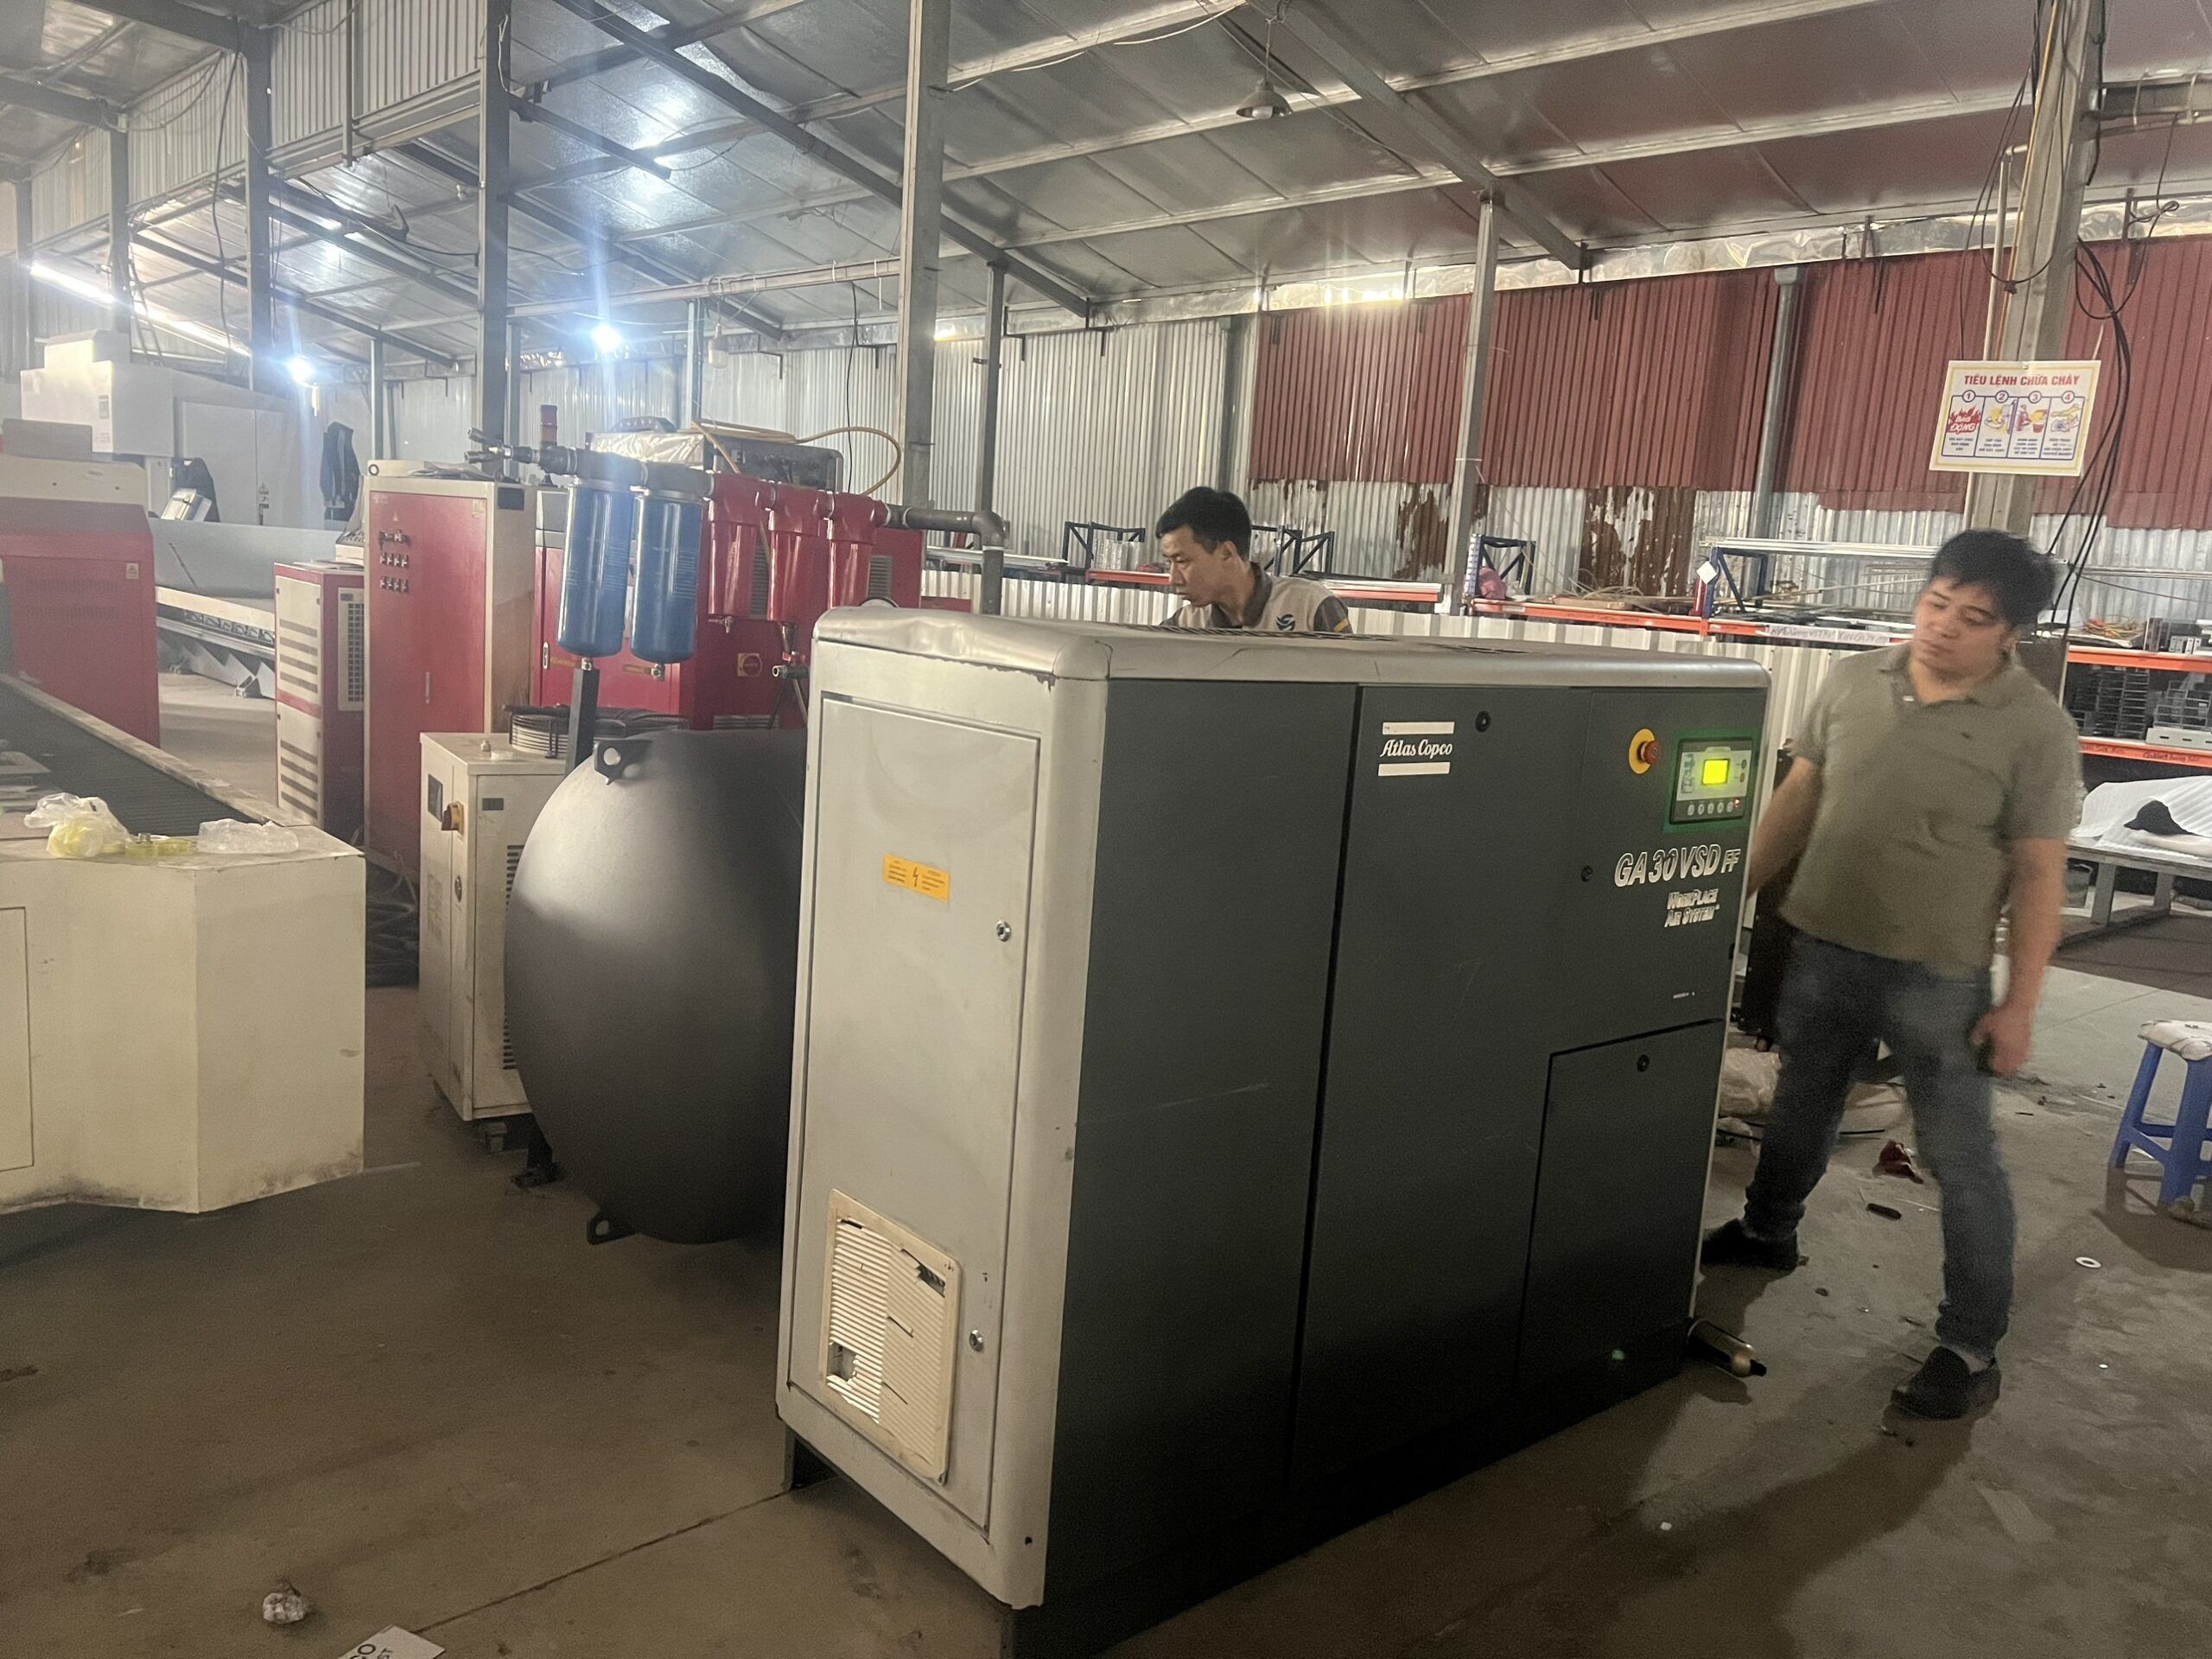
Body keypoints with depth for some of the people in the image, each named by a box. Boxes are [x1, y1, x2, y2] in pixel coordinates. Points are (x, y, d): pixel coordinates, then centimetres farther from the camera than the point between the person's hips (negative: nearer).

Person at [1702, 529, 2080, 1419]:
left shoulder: (2036, 728, -11)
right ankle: (1766, 1230, 46)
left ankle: (1971, 1347, 15)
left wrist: (2019, 1003, -11)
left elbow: (2039, 873, -9)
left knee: (1961, 1159, 3)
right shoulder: (1853, 681, 0)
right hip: (1822, 948, 4)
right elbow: (1798, 797, 9)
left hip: (1939, 977, -4)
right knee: (1800, 1106, 23)